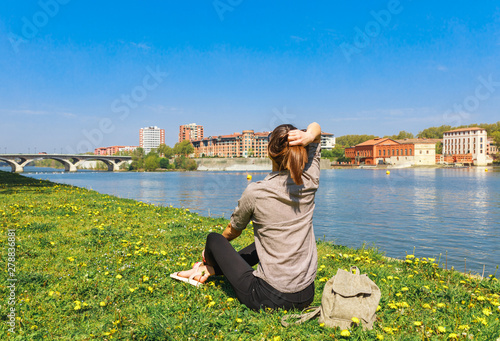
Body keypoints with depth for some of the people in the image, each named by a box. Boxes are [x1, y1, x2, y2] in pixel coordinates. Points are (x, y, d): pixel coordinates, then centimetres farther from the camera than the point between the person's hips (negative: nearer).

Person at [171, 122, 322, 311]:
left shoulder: (255, 193, -16)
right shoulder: (310, 182, -6)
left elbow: (233, 231, 4)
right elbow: (315, 128, 9)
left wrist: (213, 246, 24)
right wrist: (307, 137, -15)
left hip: (271, 298, -5)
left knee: (214, 239, 14)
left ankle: (209, 265, 48)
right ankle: (211, 269, 41)